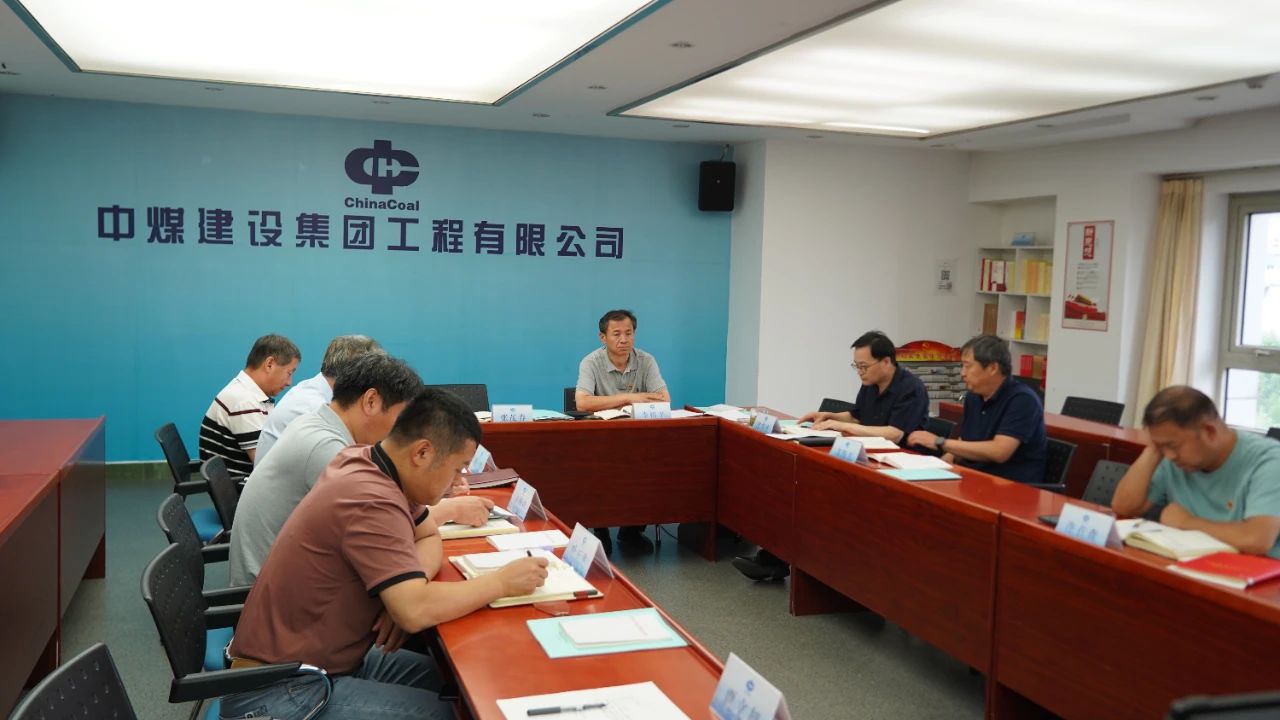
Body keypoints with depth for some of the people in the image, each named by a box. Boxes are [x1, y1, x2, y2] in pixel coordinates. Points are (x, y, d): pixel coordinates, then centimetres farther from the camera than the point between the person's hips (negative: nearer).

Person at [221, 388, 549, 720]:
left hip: (321, 657, 9)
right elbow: (415, 612, -33)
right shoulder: (372, 501, -27)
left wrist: (410, 587, -8)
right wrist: (502, 582, -20)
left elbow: (429, 536, 13)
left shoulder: (369, 462, 1)